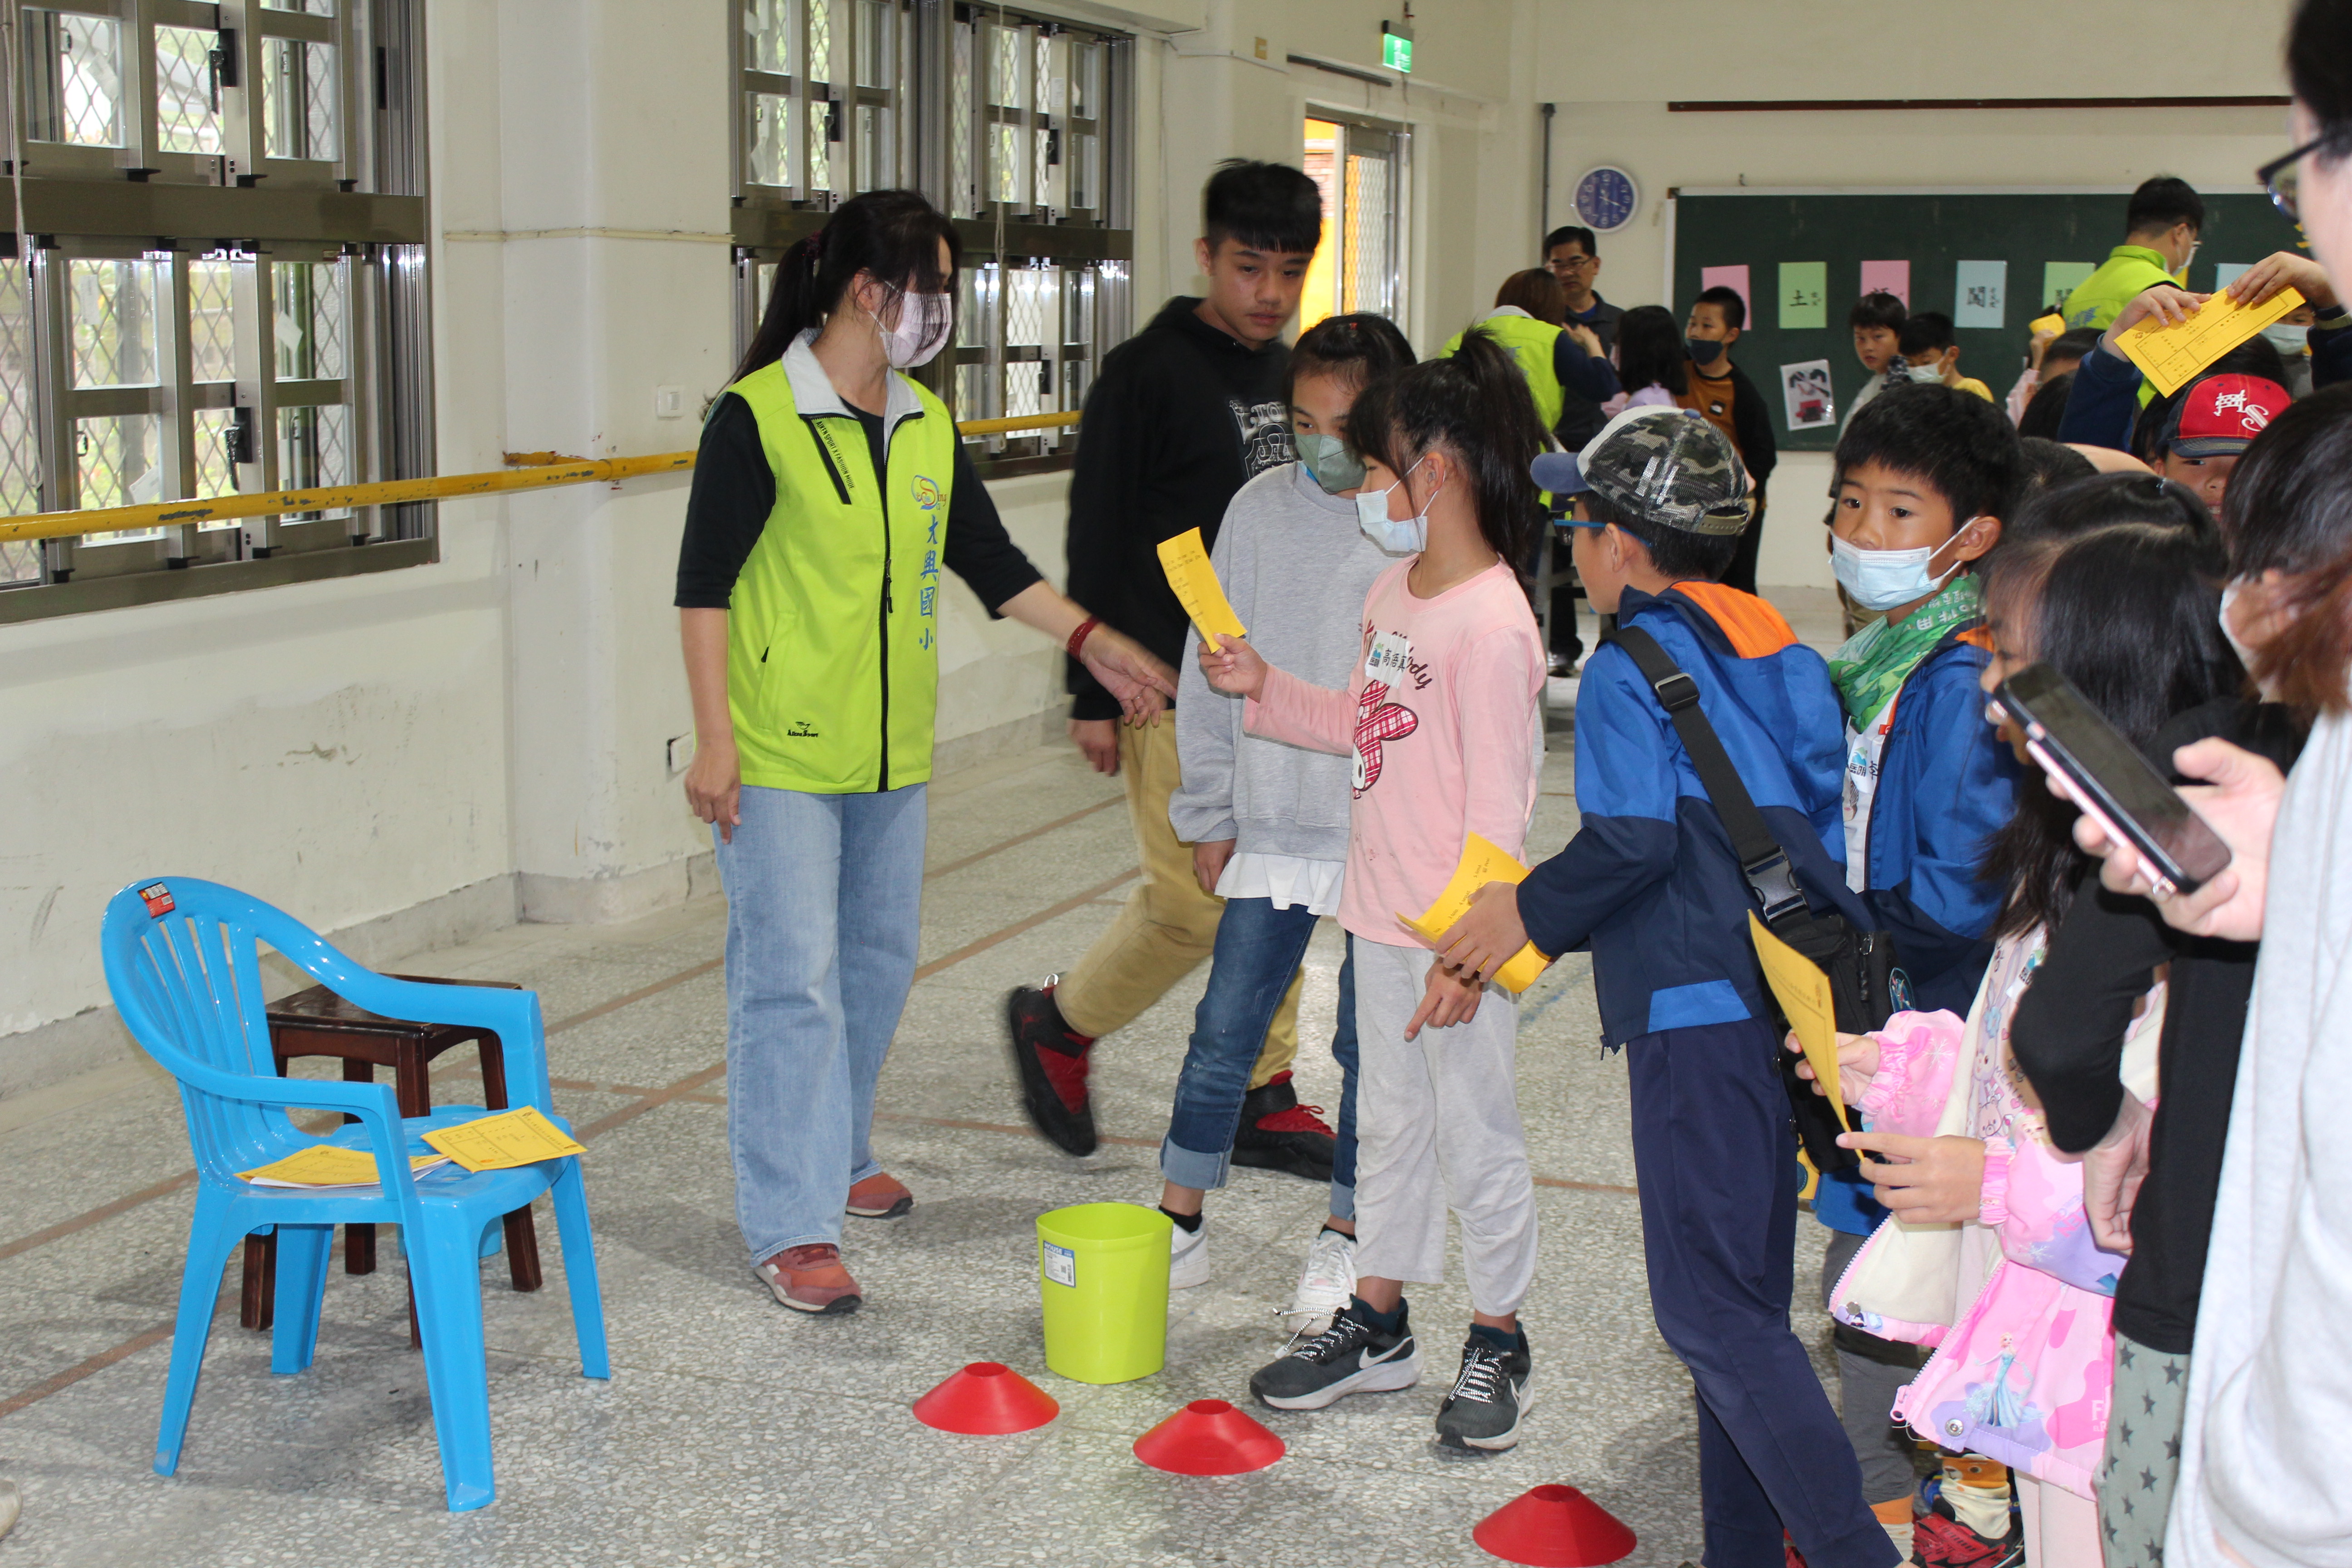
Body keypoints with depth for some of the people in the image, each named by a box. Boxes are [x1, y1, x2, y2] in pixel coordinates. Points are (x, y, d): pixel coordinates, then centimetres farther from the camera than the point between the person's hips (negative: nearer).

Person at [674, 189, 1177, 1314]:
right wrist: (714, 741, -15)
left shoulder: (927, 426, 8)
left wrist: (1097, 645, 7)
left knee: (879, 959, 17)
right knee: (791, 977, -6)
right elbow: (705, 585, -12)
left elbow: (989, 562, 14)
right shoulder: (756, 419, -12)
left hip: (890, 750, 7)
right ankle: (791, 1223, 0)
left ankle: (835, 1151, 36)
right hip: (779, 755, -7)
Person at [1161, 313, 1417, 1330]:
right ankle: (1179, 1225, 22)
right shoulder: (1261, 510, 1)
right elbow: (1212, 671, 7)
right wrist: (1210, 813, 7)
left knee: (1372, 1047, 9)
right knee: (1225, 1029, 7)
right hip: (1271, 825, 2)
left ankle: (1345, 1243, 26)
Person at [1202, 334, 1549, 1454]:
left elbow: (1498, 805, -20)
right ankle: (1379, 1326, 32)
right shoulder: (1391, 596, 8)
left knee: (1476, 1133, 5)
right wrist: (1265, 689, 8)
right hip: (1381, 915, 9)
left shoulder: (1491, 622, -20)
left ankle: (1497, 1345, 21)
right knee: (1391, 1121, 19)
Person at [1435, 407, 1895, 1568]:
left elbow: (1631, 842, -17)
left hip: (1699, 1010, -9)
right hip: (1783, 1005, 9)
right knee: (1746, 1295, 15)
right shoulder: (1780, 654, 14)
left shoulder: (1630, 668, -9)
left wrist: (1529, 915, -1)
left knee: (1710, 1309, -5)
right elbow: (1823, 819, 14)